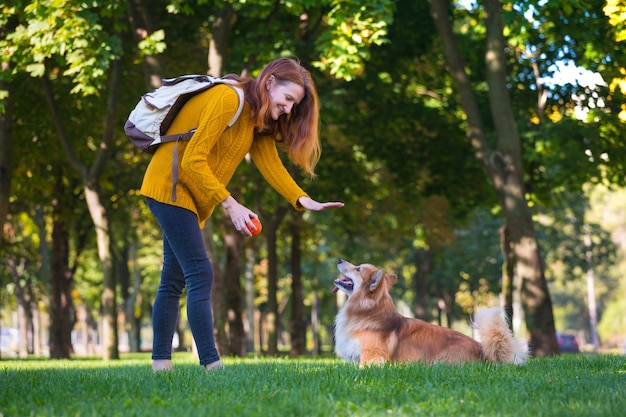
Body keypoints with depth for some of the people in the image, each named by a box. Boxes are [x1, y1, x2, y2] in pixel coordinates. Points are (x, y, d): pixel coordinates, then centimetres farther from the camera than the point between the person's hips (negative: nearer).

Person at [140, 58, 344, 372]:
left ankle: (160, 363, 14)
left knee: (174, 280, 10)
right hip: (170, 186, -10)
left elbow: (271, 163, -3)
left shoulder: (259, 120, 11)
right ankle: (211, 363, -19)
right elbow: (193, 160, -23)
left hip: (190, 198, 10)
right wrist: (230, 205, -25)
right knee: (200, 275, -16)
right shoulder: (228, 99, -19)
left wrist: (305, 201, -18)